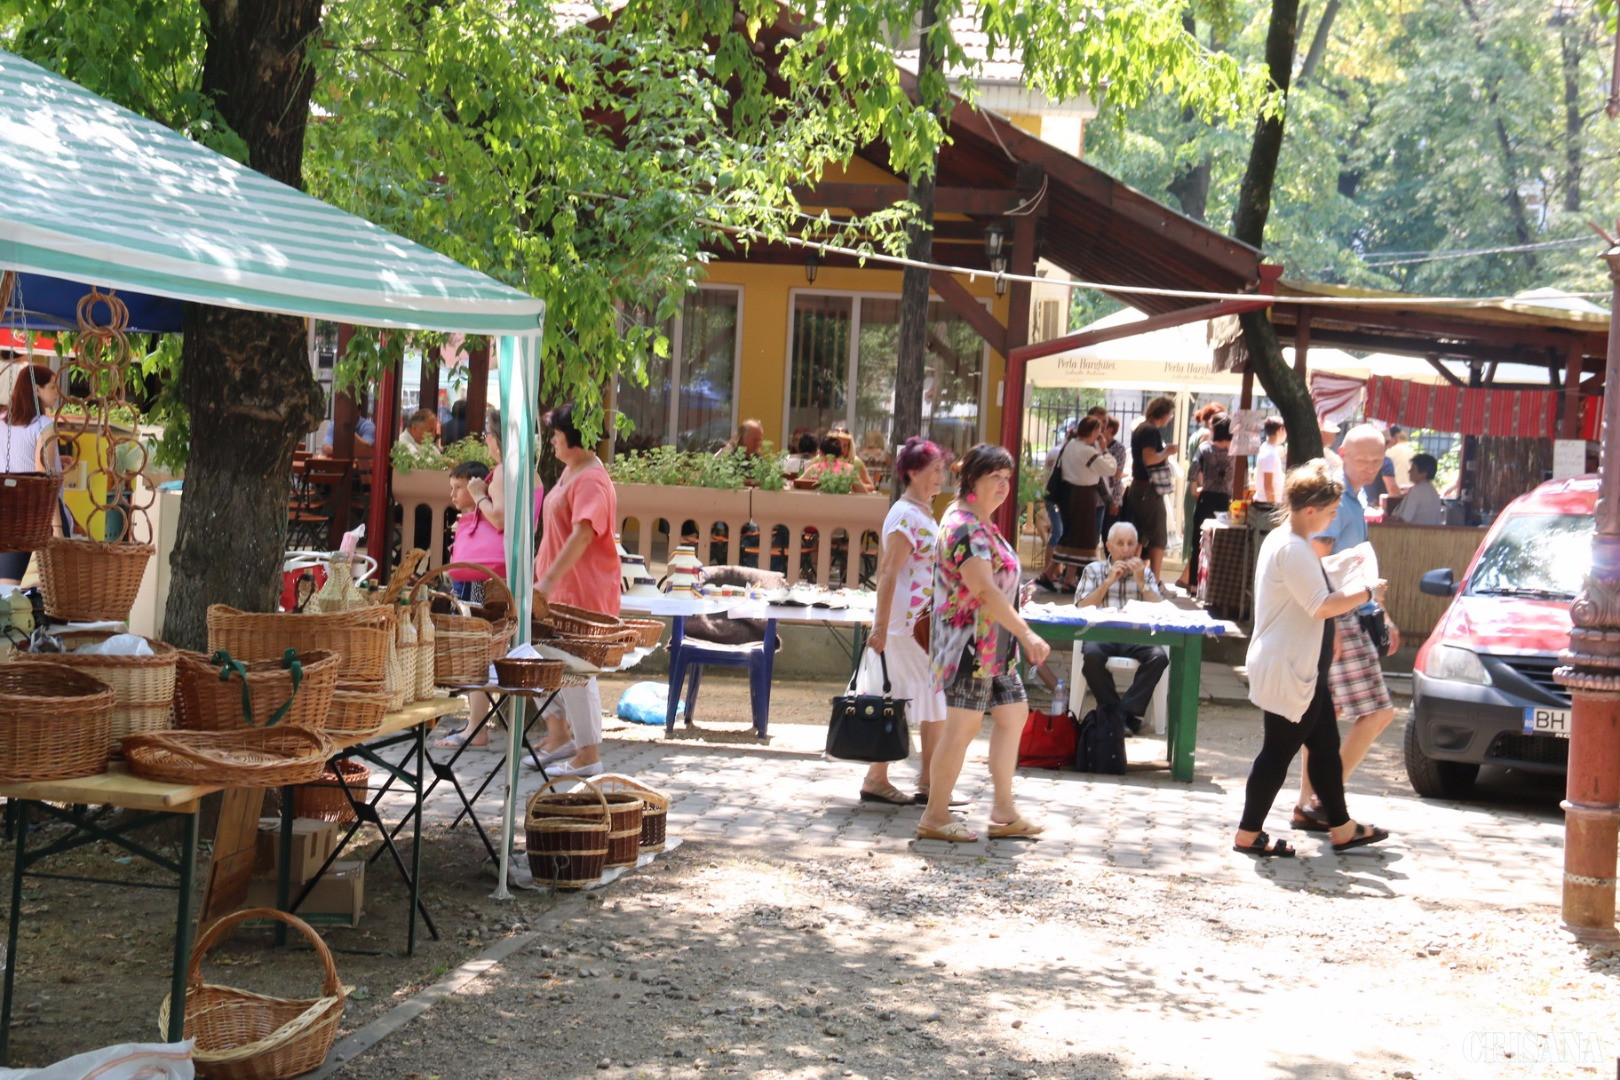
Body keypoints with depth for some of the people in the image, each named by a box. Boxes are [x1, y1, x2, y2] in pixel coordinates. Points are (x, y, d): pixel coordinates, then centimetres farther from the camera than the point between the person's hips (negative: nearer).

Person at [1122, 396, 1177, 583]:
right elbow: (1149, 459, -26)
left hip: (1136, 488, 9)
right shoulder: (1151, 430, -15)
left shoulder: (1139, 427, 15)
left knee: (1139, 538, 12)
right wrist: (1167, 452, -13)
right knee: (1158, 538, -5)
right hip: (1149, 489, -9)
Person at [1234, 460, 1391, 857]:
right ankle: (1248, 834, 5)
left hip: (1302, 670, 11)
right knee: (1280, 750, -3)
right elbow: (1321, 606, -24)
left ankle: (1341, 827, 24)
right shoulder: (1292, 548, -20)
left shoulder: (1283, 540, 14)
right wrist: (1366, 592, -11)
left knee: (1325, 744, 16)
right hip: (1286, 671, -11)